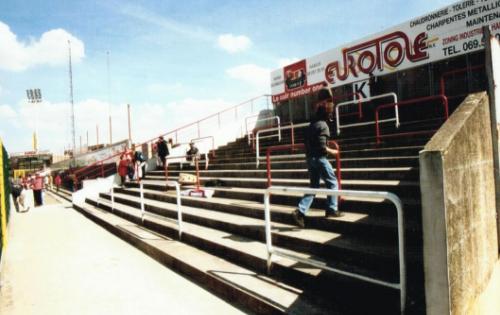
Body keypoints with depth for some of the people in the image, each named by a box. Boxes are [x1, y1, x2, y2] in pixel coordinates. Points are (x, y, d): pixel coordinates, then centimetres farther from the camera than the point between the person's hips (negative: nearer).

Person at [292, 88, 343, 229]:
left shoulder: (312, 124, 15)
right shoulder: (323, 125, -12)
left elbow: (307, 142, 17)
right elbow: (322, 147, -19)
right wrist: (332, 151, -4)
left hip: (310, 158, 8)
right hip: (319, 158, -8)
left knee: (313, 186, 10)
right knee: (332, 182, 6)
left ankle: (300, 212, 2)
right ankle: (332, 209, 11)